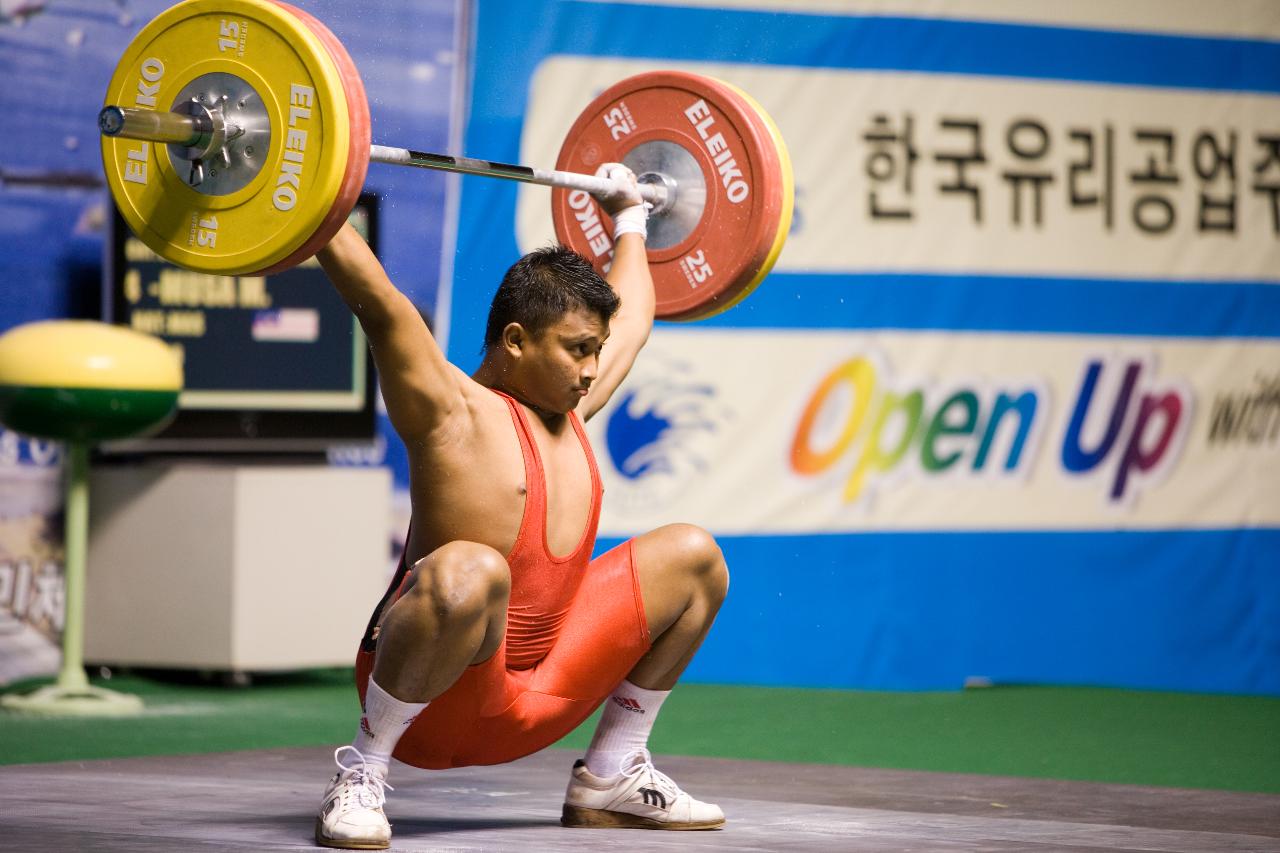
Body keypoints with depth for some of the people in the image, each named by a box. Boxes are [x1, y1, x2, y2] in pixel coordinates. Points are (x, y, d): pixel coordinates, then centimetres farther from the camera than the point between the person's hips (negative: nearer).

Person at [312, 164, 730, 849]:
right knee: (468, 572, -42)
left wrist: (628, 219, 38)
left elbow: (633, 319, 29)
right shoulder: (455, 412, -12)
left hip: (537, 701, 9)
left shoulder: (568, 408, 11)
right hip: (434, 709, -9)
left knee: (695, 557, 10)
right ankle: (360, 776, -20)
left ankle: (611, 777, 14)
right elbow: (377, 300, -23)